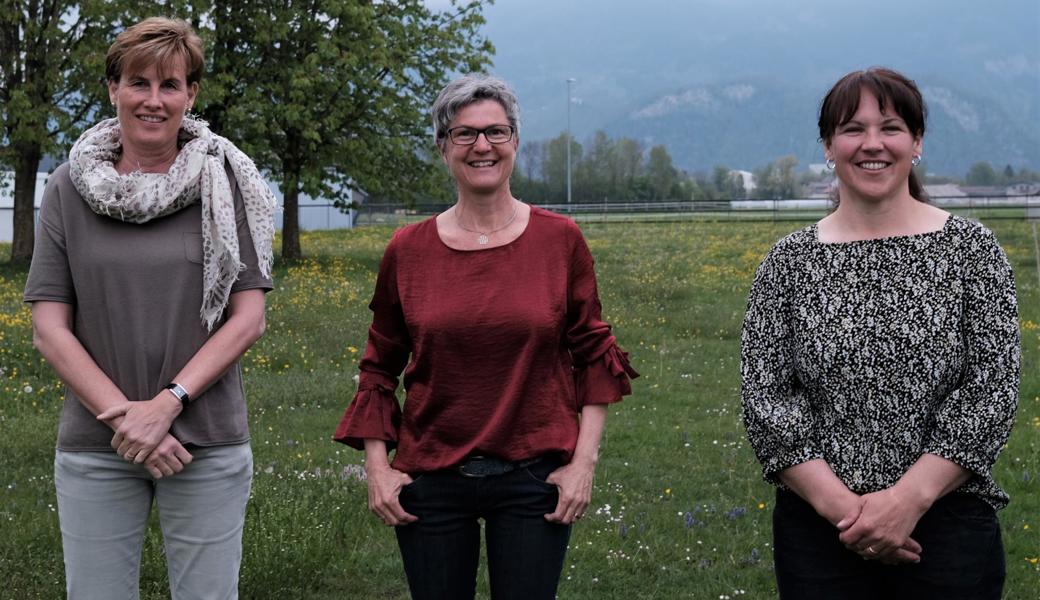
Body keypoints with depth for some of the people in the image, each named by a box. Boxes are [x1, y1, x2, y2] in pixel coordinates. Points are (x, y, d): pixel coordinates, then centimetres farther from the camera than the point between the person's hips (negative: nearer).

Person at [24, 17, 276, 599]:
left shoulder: (224, 183, 1)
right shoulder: (70, 189, 4)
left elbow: (249, 318, -3)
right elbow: (49, 327, 0)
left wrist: (167, 404, -14)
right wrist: (121, 416, -11)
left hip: (208, 442, -1)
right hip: (95, 446, 1)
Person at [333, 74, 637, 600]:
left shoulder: (561, 241, -2)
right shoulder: (407, 251, 1)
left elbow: (592, 355, 3)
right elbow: (379, 368, 9)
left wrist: (584, 461, -4)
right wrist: (376, 465, 0)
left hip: (533, 478, -1)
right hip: (431, 478, 1)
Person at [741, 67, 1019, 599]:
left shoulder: (971, 249, 0)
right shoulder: (788, 262, 3)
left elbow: (993, 390, -7)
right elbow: (763, 396, -3)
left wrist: (909, 498, -16)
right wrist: (840, 505, -14)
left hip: (948, 525, -1)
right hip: (821, 529, 1)